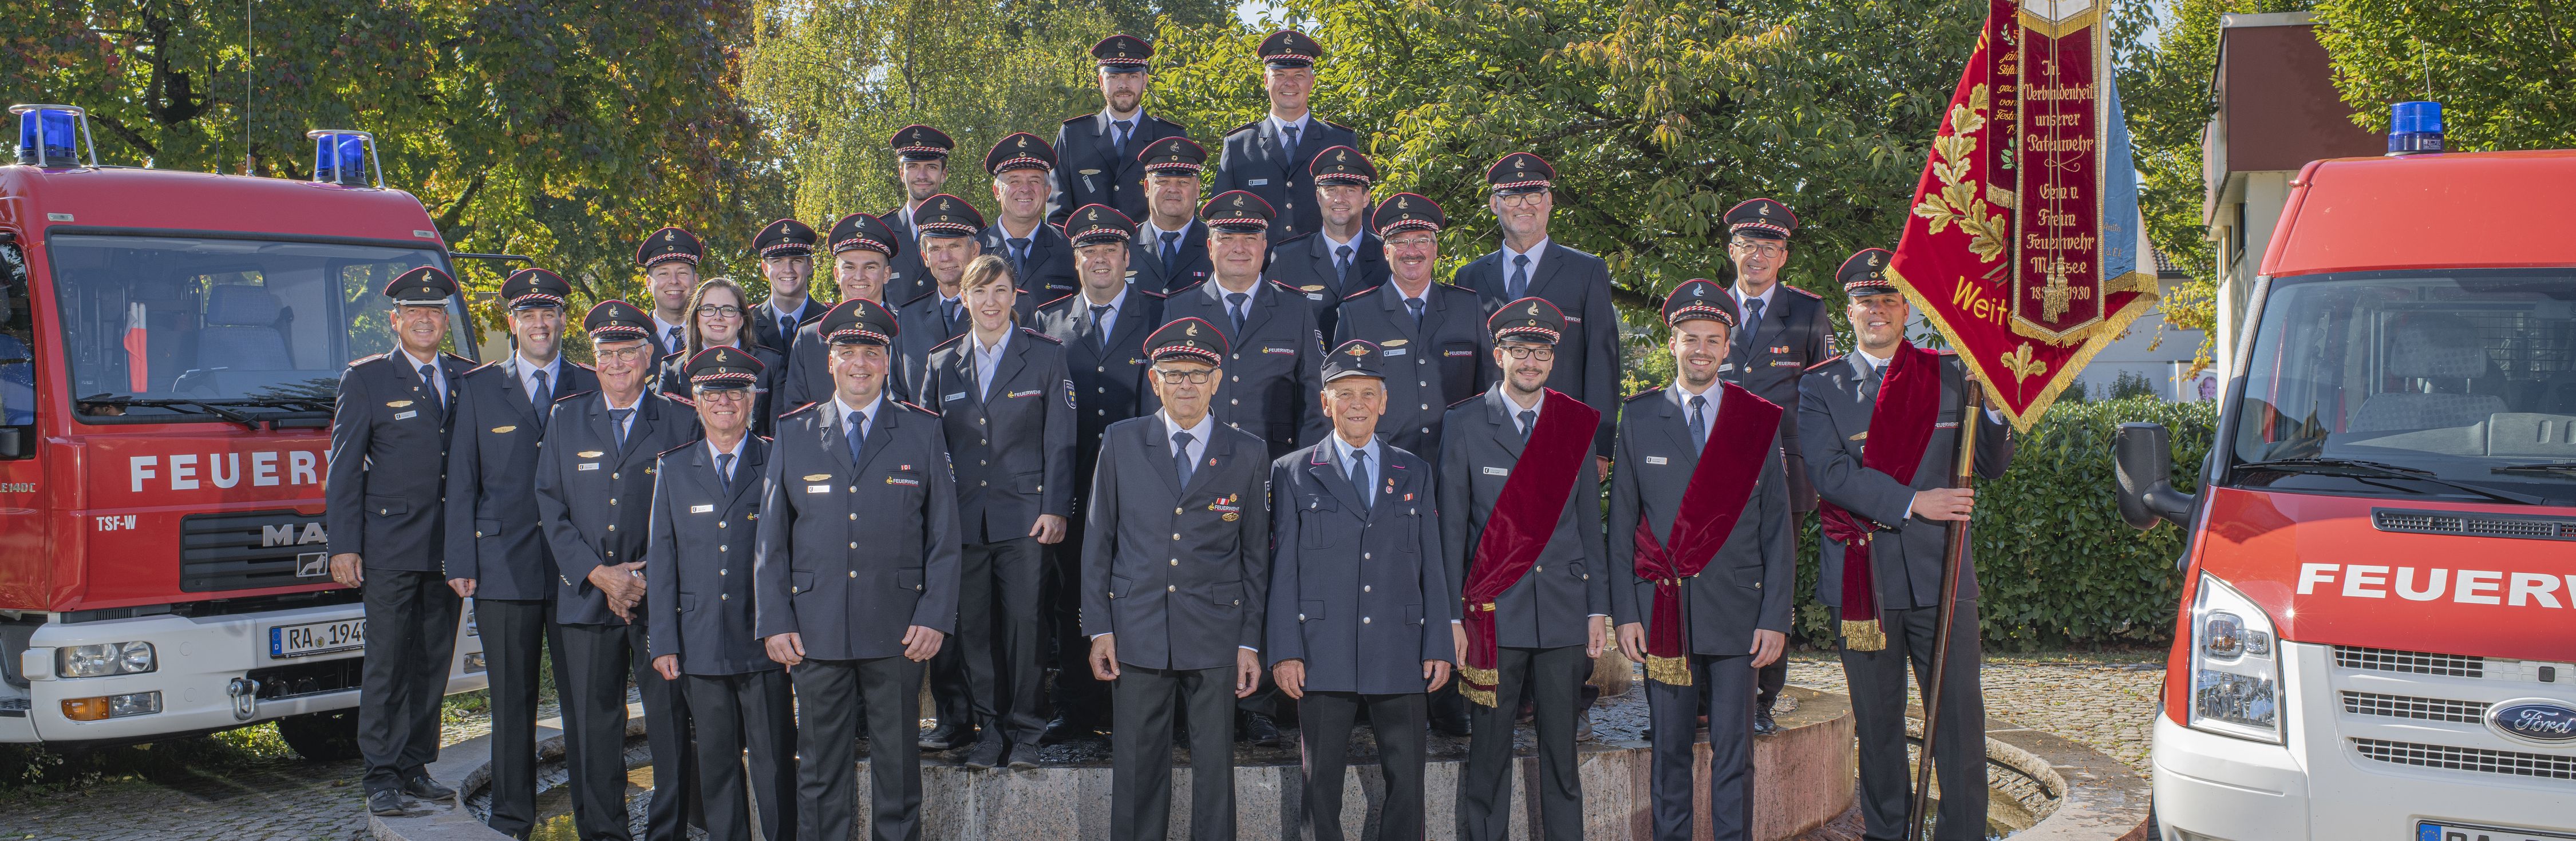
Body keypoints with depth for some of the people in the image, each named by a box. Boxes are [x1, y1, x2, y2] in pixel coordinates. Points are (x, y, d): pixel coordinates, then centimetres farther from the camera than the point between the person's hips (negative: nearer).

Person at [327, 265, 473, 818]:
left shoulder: (465, 379, 11)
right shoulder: (365, 380, 2)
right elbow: (344, 469, 0)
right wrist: (343, 546, -7)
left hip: (448, 545, 4)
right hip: (389, 546, -4)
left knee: (434, 660, 8)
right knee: (387, 663, -3)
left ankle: (415, 768, 16)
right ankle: (382, 776, 3)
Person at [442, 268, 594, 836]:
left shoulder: (591, 388, 9)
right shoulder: (478, 388, 9)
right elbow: (461, 482, 7)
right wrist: (461, 562, -1)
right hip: (504, 564, 0)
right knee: (511, 699, 5)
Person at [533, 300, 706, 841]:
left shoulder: (681, 422, 5)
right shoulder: (565, 419, 11)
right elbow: (551, 507, 7)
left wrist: (650, 577, -8)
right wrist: (598, 574, -5)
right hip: (586, 596, 2)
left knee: (672, 724, -2)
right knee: (591, 727, 3)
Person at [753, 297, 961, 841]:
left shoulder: (923, 432, 6)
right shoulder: (793, 433, 8)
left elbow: (944, 534, 4)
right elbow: (771, 537, 8)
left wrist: (935, 617, -5)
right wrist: (774, 623, 0)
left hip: (899, 633, -1)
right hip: (814, 631, 1)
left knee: (898, 767, 8)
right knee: (820, 770, 6)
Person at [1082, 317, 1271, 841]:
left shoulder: (1248, 455, 4)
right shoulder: (1121, 443, 5)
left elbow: (1256, 554, 6)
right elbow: (1098, 538, 6)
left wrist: (1251, 642, 2)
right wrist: (1099, 627, 0)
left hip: (1215, 637, 0)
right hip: (1137, 634, 0)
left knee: (1215, 768, 4)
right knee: (1137, 766, 4)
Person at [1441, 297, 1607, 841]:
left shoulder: (1577, 424, 8)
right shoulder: (1465, 424, 1)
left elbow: (1590, 524, 11)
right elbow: (1452, 527, 1)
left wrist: (1598, 609, 7)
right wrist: (1450, 615, -3)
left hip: (1564, 611, 2)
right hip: (1493, 611, -2)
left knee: (1561, 750, 7)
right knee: (1489, 751, 1)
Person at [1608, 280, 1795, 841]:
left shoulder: (1759, 421, 6)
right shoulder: (1639, 419, 6)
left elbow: (1778, 526, 4)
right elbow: (1621, 525, 6)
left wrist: (1775, 617, -3)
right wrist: (1625, 613, -1)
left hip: (1736, 607, 0)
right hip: (1663, 609, 0)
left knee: (1734, 749, 1)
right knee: (1669, 747, 5)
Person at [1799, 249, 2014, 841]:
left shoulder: (1951, 376, 9)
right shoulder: (1821, 386, 5)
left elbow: (1993, 466, 8)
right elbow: (1827, 471, -9)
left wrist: (1993, 408, -11)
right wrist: (1912, 503, -15)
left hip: (1939, 571, 0)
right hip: (1862, 575, 0)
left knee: (1959, 714, -1)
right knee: (1876, 719, 9)